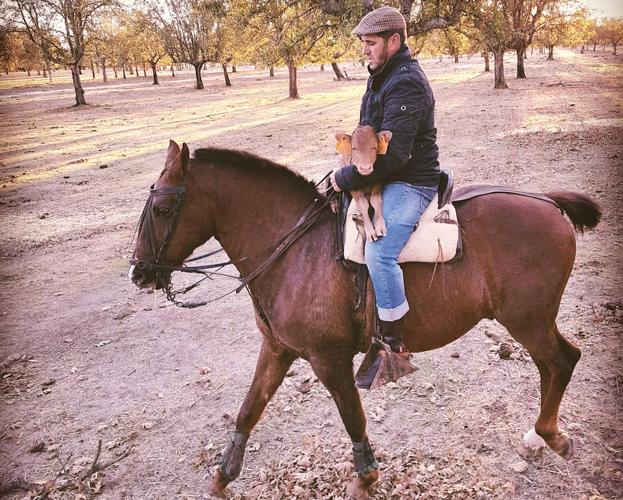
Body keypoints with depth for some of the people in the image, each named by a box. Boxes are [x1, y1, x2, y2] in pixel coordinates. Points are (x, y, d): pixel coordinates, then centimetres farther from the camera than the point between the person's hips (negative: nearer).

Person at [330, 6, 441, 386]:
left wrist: (346, 179, -19)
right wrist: (351, 168, 6)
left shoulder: (407, 84, -19)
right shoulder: (383, 75, 14)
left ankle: (394, 345, -15)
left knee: (379, 252, -28)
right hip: (384, 178, 11)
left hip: (410, 183, -11)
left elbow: (392, 154, -27)